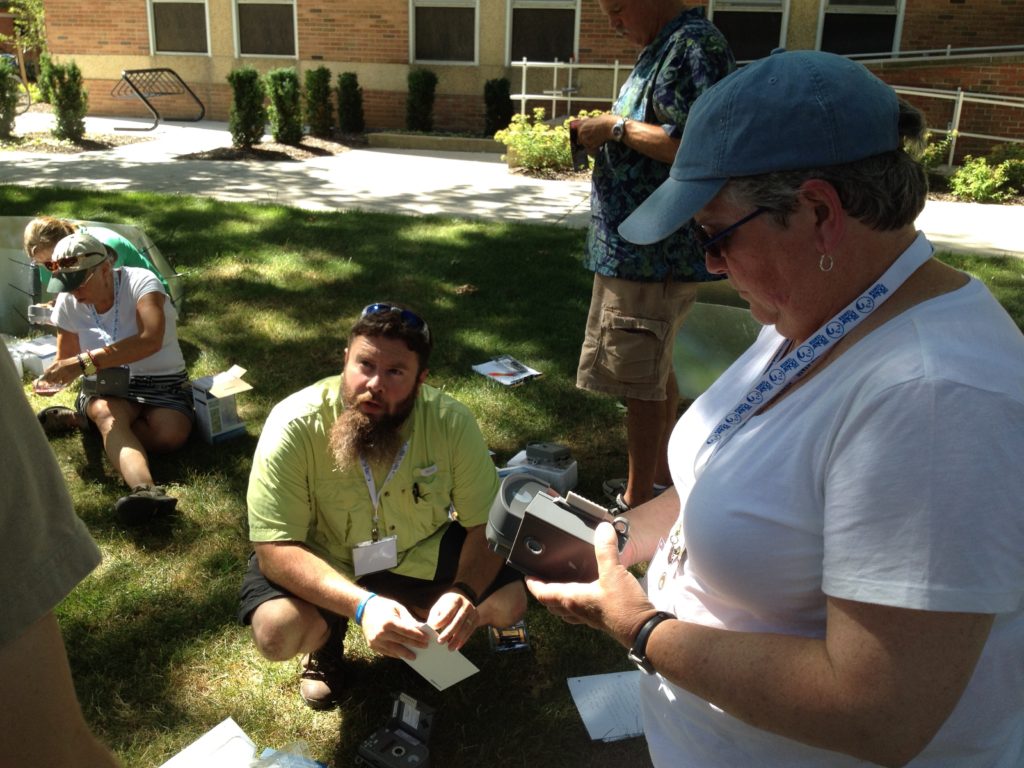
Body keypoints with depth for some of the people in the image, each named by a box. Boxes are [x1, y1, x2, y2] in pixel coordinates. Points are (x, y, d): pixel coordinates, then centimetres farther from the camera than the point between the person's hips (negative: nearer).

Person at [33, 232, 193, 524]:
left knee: (171, 435, -32)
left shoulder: (141, 282, -18)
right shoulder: (67, 304, -2)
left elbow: (151, 340, -36)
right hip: (106, 387, 2)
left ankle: (80, 419, -12)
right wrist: (53, 377, -14)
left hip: (161, 383, -2)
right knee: (107, 413, -35)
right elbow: (67, 360, 11)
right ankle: (146, 490, -61)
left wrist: (85, 362, -40)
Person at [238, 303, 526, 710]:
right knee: (276, 632, -30)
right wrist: (362, 605, -43)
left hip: (422, 555, 2)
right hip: (321, 561, -2)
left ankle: (416, 623, 14)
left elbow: (485, 525, -14)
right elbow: (276, 549, -29)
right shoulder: (294, 425, -28)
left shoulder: (452, 421, -21)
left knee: (511, 600, -16)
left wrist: (465, 592, -35)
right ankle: (327, 637, 8)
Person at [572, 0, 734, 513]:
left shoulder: (694, 43, -15)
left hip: (656, 253, -11)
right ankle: (660, 477, 32)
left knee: (640, 383, -3)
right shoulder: (657, 50, 17)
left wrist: (618, 128, -17)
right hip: (642, 249, 11)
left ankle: (636, 502, 10)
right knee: (656, 371, 18)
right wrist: (603, 138, 8)